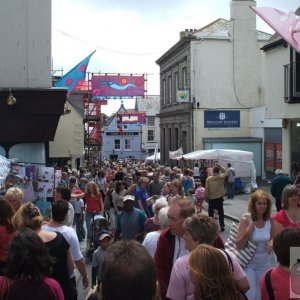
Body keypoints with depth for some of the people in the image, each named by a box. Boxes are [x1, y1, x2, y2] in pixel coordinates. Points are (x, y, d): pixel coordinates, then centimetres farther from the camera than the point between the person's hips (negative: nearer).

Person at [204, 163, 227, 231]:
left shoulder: (208, 179, -12)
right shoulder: (221, 177, -8)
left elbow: (206, 190, -10)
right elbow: (224, 172, 15)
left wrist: (206, 198, 1)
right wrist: (220, 166, 7)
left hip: (211, 199, -1)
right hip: (219, 198, 1)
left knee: (211, 213, 11)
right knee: (221, 213, 9)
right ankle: (222, 226, 8)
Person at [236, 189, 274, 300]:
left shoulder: (270, 220, -6)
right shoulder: (246, 219, -18)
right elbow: (239, 245, -18)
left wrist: (271, 244, -12)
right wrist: (248, 232, -32)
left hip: (263, 263, 4)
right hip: (248, 263, -4)